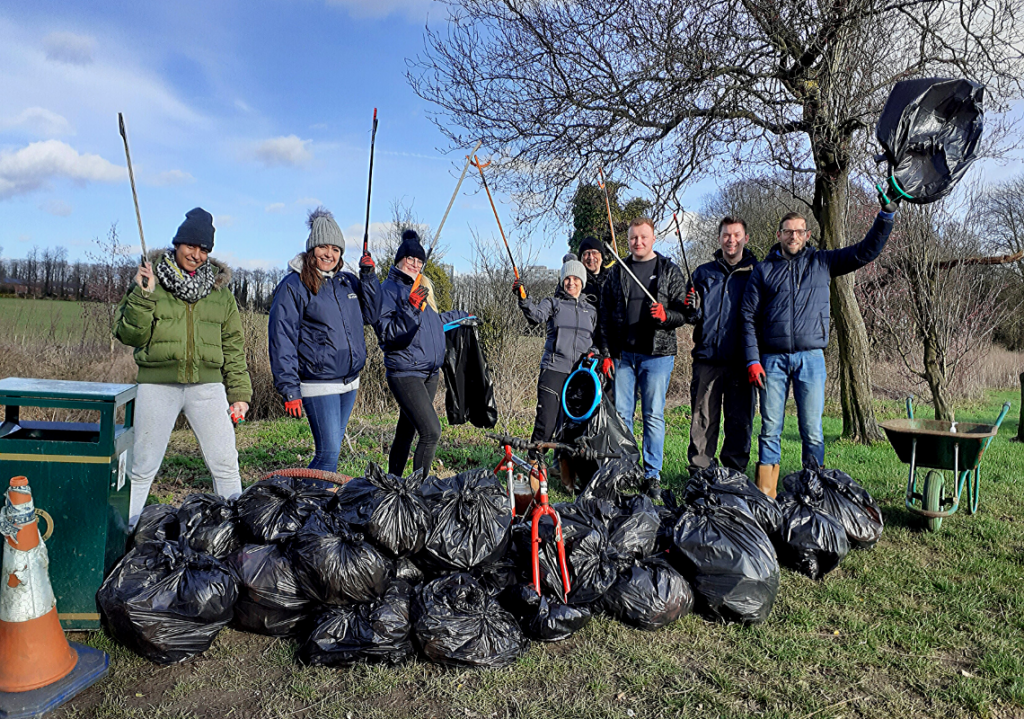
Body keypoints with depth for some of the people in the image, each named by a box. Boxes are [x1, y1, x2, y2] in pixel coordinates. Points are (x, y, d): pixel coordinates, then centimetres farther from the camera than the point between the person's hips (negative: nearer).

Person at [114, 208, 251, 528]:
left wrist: (239, 392, 6)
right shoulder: (151, 280, 4)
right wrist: (142, 295, -14)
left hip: (207, 384, 2)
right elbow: (129, 335, -1)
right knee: (142, 466, 6)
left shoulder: (220, 290, 10)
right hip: (157, 383, -1)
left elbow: (233, 346, 12)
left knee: (225, 464, 2)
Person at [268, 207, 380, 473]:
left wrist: (368, 276, 1)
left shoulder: (348, 282, 11)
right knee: (328, 453, -10)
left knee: (331, 447, 14)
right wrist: (289, 389, -14)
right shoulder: (293, 286, -7)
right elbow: (281, 340, -9)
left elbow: (371, 314, 12)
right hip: (318, 385, -6)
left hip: (349, 381, 6)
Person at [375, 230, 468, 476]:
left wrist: (460, 315, 41)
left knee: (406, 431, 12)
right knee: (431, 431, -16)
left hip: (429, 373, 8)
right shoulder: (388, 289, -5)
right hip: (405, 373, -8)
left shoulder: (420, 289, 19)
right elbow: (386, 332, -16)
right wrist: (411, 308, -26)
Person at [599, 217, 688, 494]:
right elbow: (605, 315, 10)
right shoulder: (616, 272, 12)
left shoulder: (669, 271, 7)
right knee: (621, 414, 5)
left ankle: (653, 474, 10)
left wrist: (666, 315, -19)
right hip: (622, 354, 2)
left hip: (657, 354, -2)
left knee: (654, 415, 1)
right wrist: (606, 352, 3)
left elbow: (685, 312, 2)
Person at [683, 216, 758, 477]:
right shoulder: (703, 273, 13)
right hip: (707, 357, 1)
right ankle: (699, 473, 9)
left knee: (740, 420, 4)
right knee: (703, 419, 1)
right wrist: (691, 309, -8)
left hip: (741, 360, -1)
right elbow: (692, 318, 15)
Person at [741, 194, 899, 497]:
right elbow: (748, 316, 5)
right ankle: (765, 494, 8)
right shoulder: (764, 270, 10)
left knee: (812, 431, 2)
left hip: (811, 357, 1)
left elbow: (866, 251, 14)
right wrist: (752, 359, -4)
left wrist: (886, 216, 1)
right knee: (770, 429, 2)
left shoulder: (822, 262, 13)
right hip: (773, 358, 0)